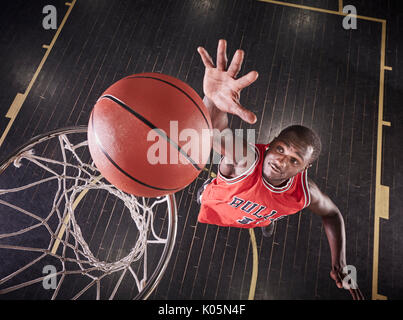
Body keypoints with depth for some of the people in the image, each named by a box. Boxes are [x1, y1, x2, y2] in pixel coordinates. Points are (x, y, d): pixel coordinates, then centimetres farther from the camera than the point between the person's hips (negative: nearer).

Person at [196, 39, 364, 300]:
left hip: (255, 226, 3)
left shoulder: (304, 191, -29)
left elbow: (331, 213, -6)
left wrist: (340, 266, -15)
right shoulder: (245, 158, -45)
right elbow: (215, 131, -68)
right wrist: (213, 100, -93)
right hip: (214, 215, -2)